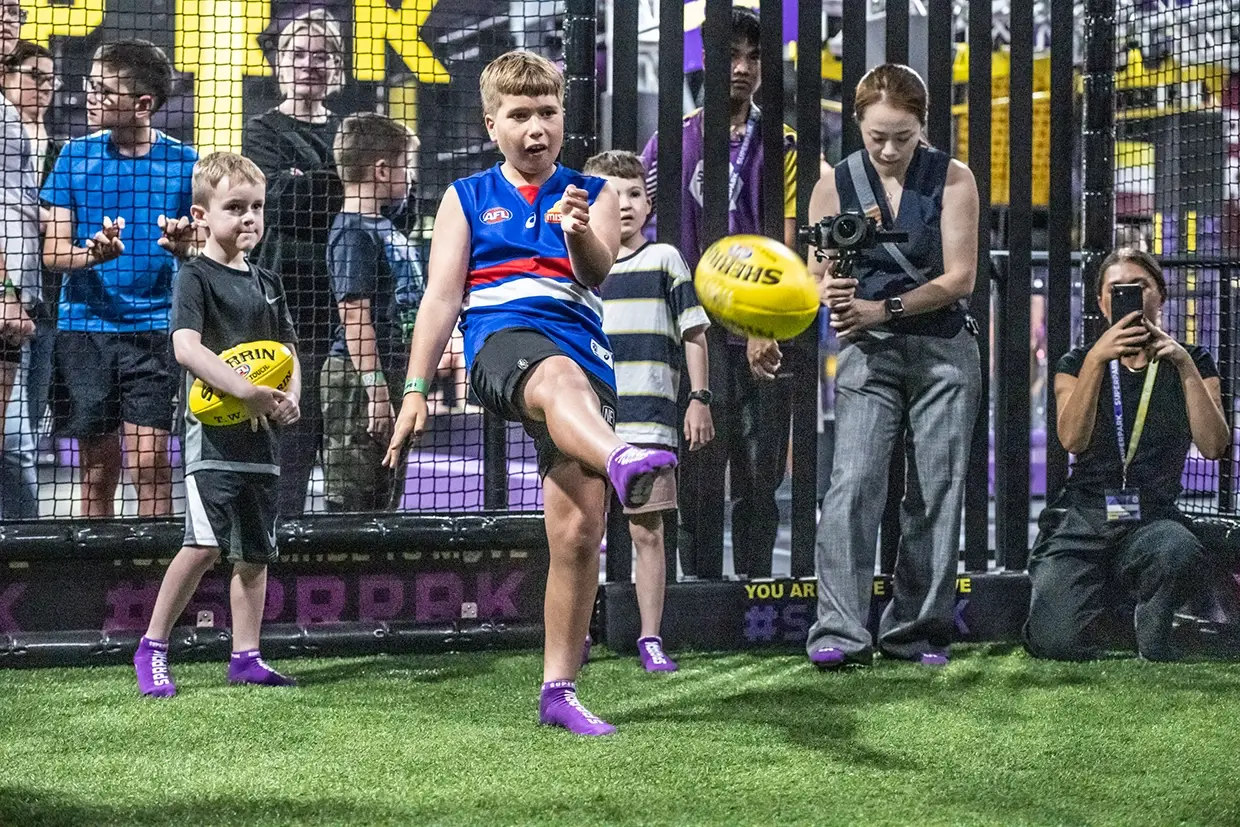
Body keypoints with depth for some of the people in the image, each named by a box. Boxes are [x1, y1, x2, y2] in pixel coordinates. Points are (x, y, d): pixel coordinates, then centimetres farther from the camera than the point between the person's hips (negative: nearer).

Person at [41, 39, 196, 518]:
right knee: (98, 469, 6)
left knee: (149, 461, -10)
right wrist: (91, 253, -20)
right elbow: (52, 253, 2)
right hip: (84, 327, 1)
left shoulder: (183, 163, 0)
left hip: (152, 329, -1)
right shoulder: (76, 156, 3)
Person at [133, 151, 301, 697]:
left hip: (260, 432, 7)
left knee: (255, 550, 9)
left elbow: (287, 350, 20)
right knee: (206, 543, -16)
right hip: (213, 430, -7)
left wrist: (290, 398, -1)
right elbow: (186, 346, -21)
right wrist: (246, 391, -29)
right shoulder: (195, 277, -7)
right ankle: (152, 647, -5)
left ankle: (246, 656, 17)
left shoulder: (265, 282, 15)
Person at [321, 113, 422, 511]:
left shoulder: (383, 227, 16)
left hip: (390, 377, 10)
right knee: (348, 501, -8)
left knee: (382, 500, 14)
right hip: (356, 379, -10)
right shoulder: (353, 232, -14)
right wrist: (376, 389, -23)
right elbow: (354, 314, -20)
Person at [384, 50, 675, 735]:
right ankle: (622, 463, -76)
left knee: (578, 532, -4)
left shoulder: (591, 194, 16)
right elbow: (441, 296, 10)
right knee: (561, 378, -41)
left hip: (585, 356, 3)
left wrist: (580, 235, -27)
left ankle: (558, 690, 6)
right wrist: (415, 388, 1)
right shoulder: (467, 198, 16)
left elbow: (597, 271, -4)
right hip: (501, 343, -3)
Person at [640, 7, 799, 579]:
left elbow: (785, 249, -1)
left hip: (764, 338, 1)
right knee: (701, 473, -4)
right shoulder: (673, 143, 7)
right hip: (695, 332, -1)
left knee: (760, 476, 4)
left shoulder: (783, 147, 8)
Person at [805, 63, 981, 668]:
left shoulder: (952, 180, -1)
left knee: (936, 490, 0)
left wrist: (884, 309, -14)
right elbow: (817, 275, 6)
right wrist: (832, 294, -18)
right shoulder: (835, 186, 2)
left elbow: (960, 278, -5)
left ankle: (918, 632, 9)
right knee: (854, 482, -16)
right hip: (868, 353, 0)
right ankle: (841, 632, -19)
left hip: (943, 351, 0)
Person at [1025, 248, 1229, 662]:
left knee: (1179, 554, -40)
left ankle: (1148, 626, -5)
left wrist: (1186, 366, -12)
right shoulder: (1079, 362, 12)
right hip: (1082, 518, 0)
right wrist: (1097, 358, -16)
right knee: (1057, 642, -24)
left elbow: (1213, 446, -5)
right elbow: (1073, 439, -7)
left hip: (1152, 519, 0)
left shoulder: (1190, 362, 12)